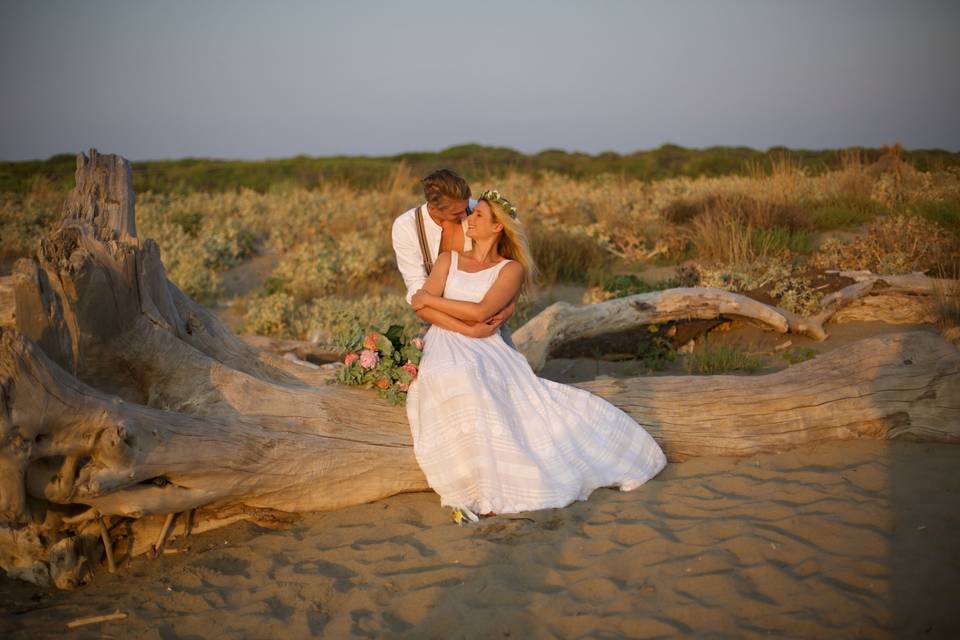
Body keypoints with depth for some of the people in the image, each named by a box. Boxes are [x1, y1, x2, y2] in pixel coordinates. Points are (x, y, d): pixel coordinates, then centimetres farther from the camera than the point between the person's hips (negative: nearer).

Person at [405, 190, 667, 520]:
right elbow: (423, 307, 2)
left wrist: (430, 298, -3)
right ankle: (471, 491, -40)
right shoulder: (448, 259, 17)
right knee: (462, 384, -37)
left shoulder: (511, 269, 9)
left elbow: (480, 311, -8)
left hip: (489, 350, 1)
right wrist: (465, 329, -11)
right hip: (446, 345, -1)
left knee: (538, 403, -24)